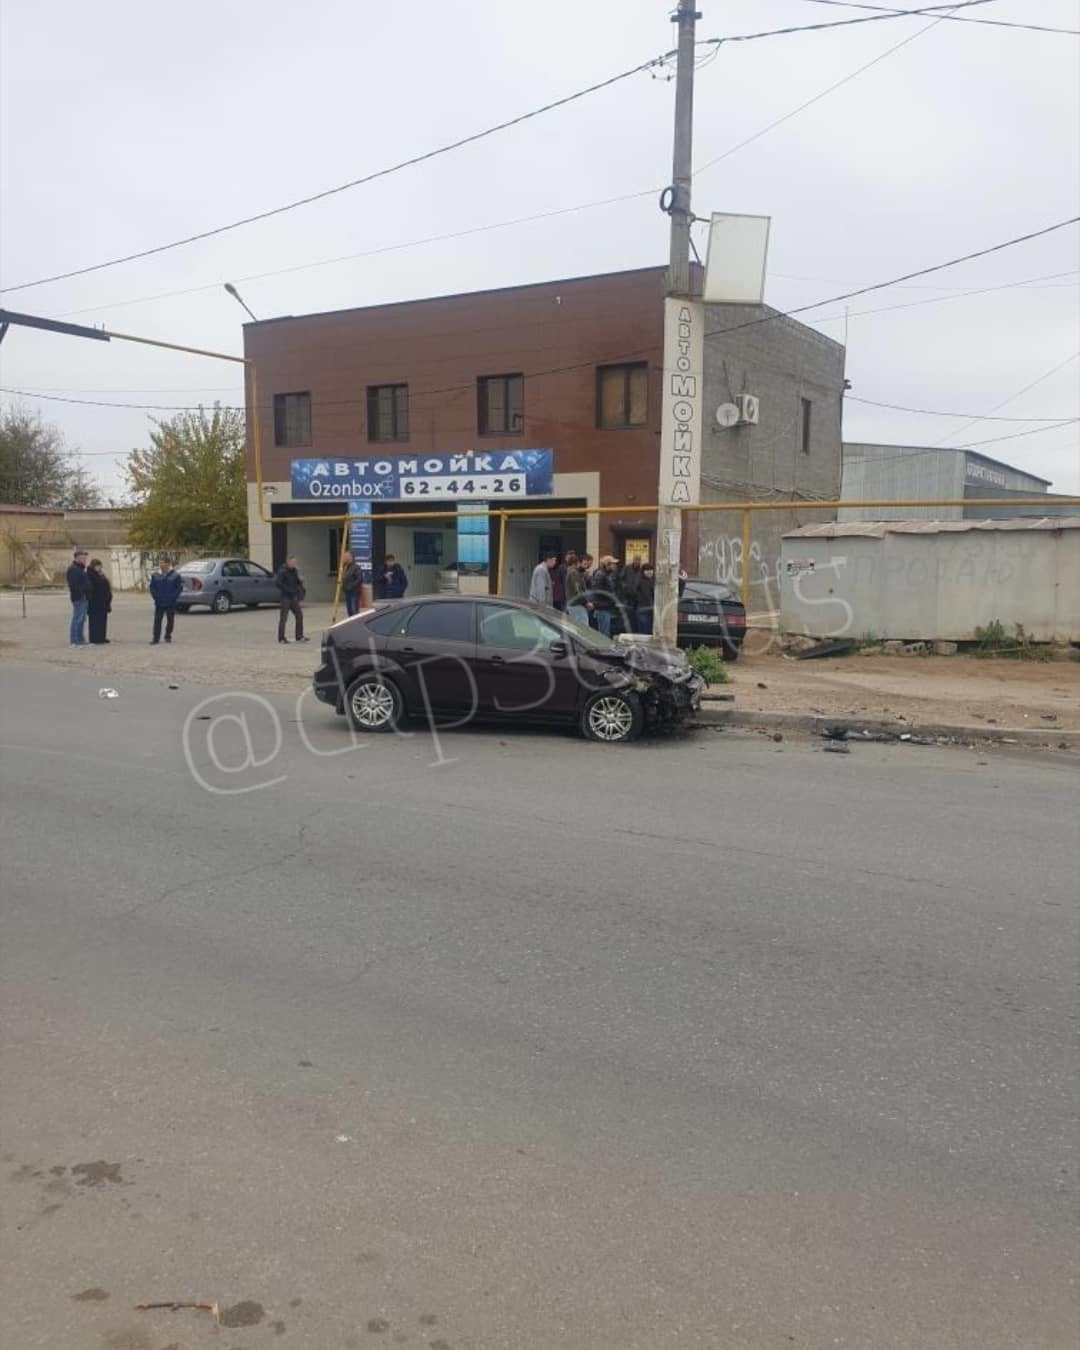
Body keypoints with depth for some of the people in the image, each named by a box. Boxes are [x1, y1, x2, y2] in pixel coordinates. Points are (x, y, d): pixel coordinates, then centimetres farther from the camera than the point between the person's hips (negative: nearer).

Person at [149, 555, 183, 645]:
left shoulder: (175, 575, -3)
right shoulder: (155, 575, 4)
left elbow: (180, 587, -2)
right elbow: (152, 587, 10)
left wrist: (173, 597, -10)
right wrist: (156, 596, -2)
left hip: (171, 603, -1)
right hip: (159, 603, 1)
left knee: (170, 620, 9)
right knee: (157, 621, -4)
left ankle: (168, 636, 25)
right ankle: (155, 638, -3)